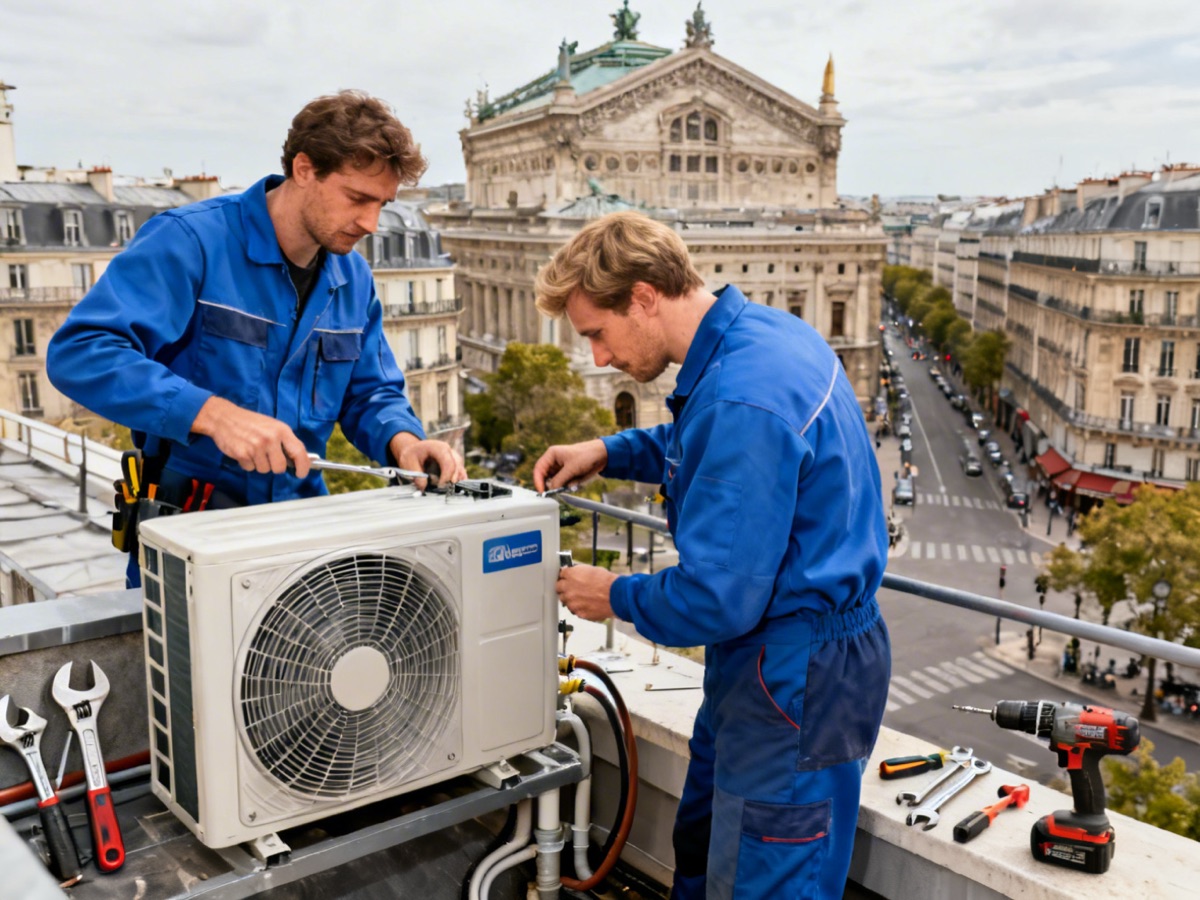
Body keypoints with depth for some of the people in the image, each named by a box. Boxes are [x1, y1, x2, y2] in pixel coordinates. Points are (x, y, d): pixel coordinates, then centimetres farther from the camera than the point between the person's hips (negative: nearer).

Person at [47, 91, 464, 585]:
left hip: (300, 519, 5)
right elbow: (77, 351, -20)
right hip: (188, 524, -4)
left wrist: (402, 439, -8)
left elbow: (370, 392, 15)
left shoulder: (353, 278, 7)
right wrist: (212, 412, -31)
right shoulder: (190, 240, -12)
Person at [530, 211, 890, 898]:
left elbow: (714, 601, -28)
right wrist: (610, 453, 10)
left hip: (799, 684, -10)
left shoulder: (741, 400, -29)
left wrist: (615, 596, -9)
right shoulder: (765, 328, 2)